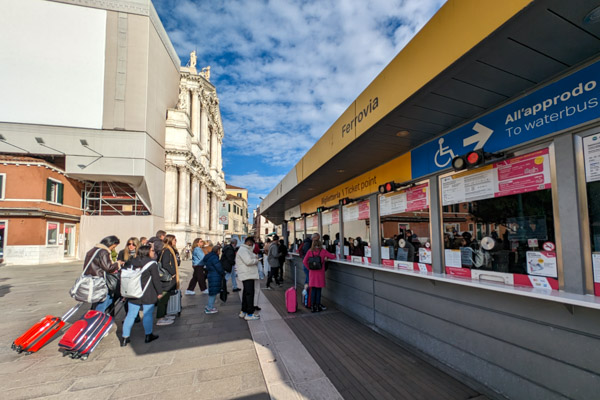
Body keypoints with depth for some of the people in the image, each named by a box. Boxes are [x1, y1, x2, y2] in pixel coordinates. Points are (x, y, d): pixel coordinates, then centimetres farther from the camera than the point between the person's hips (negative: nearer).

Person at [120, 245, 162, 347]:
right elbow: (156, 279, -12)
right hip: (147, 294, -5)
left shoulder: (132, 262, 5)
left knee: (131, 315, 11)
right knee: (148, 314, 6)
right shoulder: (152, 263, -13)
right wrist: (159, 292, -3)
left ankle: (125, 338, 14)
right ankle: (148, 335, 17)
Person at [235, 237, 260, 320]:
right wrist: (256, 260, -8)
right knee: (249, 293, -8)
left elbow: (251, 258, 22)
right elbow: (248, 261, -24)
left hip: (249, 275, 11)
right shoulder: (243, 250, -15)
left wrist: (255, 257, 2)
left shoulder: (246, 250, 20)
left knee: (246, 293, 16)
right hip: (247, 275, -11)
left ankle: (243, 312, 26)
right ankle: (249, 314, -4)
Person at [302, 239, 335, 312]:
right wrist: (326, 257, 16)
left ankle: (312, 306, 12)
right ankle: (317, 307, 12)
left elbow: (304, 261, -4)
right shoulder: (323, 251, -4)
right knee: (318, 290, 7)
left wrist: (309, 268, 6)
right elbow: (333, 257, -2)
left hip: (312, 273, 2)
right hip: (320, 273, -2)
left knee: (313, 290, 9)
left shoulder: (310, 251, 0)